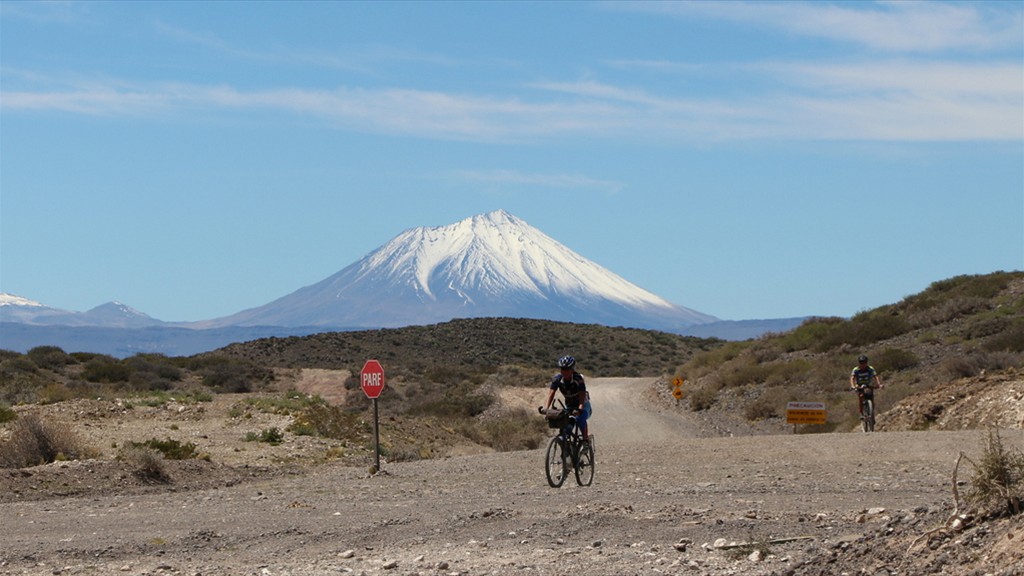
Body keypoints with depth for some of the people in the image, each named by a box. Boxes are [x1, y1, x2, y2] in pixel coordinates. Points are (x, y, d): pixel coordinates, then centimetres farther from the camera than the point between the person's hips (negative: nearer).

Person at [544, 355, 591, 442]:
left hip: (582, 405, -4)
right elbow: (551, 393, -24)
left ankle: (586, 439, -18)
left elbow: (582, 395, -35)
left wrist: (580, 409, -52)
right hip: (569, 405, 4)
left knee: (580, 418, -31)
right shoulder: (557, 379, -17)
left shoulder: (578, 378, -27)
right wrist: (546, 408, -40)